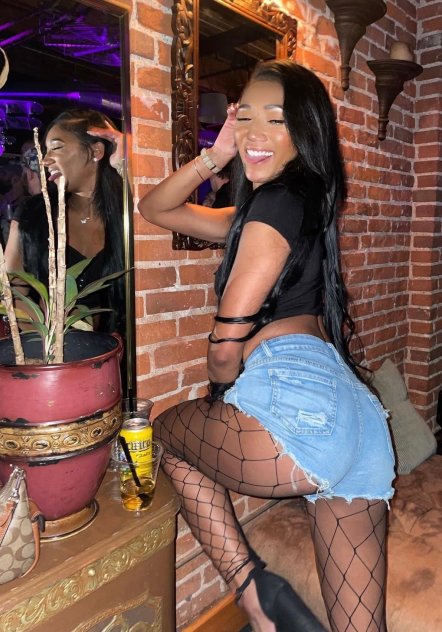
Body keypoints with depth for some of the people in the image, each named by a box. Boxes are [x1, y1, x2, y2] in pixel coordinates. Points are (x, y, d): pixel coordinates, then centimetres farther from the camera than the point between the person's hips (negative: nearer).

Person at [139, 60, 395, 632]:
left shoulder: (279, 198, -3)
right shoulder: (286, 205, 24)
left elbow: (226, 345, -6)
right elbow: (154, 209, 28)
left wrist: (220, 390, 14)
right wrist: (216, 156, 16)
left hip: (296, 404, -9)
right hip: (354, 415, 9)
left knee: (168, 429, 18)